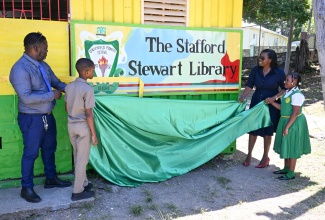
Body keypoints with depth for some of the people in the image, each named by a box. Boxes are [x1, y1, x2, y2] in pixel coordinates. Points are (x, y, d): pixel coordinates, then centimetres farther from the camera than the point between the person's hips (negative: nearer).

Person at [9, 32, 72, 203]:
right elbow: (26, 97, -27)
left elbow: (55, 81, 16)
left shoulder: (43, 65, 5)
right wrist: (52, 95, -21)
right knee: (31, 153, 5)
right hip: (31, 118, -8)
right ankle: (26, 188, 21)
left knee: (49, 149, 18)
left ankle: (51, 179, 36)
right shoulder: (20, 69, -21)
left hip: (47, 115, 8)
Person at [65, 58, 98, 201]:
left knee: (77, 157, 19)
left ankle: (83, 183, 34)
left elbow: (67, 108, 10)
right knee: (82, 159, 4)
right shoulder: (88, 89, -20)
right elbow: (88, 114, -19)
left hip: (71, 125, 8)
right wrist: (94, 134, -12)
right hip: (82, 126, -8)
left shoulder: (69, 86, 3)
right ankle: (77, 192, 14)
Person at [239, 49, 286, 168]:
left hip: (271, 105, -2)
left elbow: (284, 89, -4)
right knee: (253, 128, 7)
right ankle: (249, 155, 21)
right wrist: (243, 97, -21)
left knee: (267, 131, 9)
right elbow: (249, 85, -6)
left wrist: (274, 97, -19)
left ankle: (265, 157, 25)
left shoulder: (279, 72, -11)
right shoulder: (255, 70, -5)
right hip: (256, 102, 2)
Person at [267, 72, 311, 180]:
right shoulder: (287, 92, 8)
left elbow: (295, 113, -23)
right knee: (286, 146, 19)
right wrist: (272, 102, 8)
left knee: (292, 147, 1)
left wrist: (287, 127, -23)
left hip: (293, 123, -9)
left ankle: (291, 173, 13)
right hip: (285, 121, 9)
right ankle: (286, 168, 34)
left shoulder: (297, 95, -21)